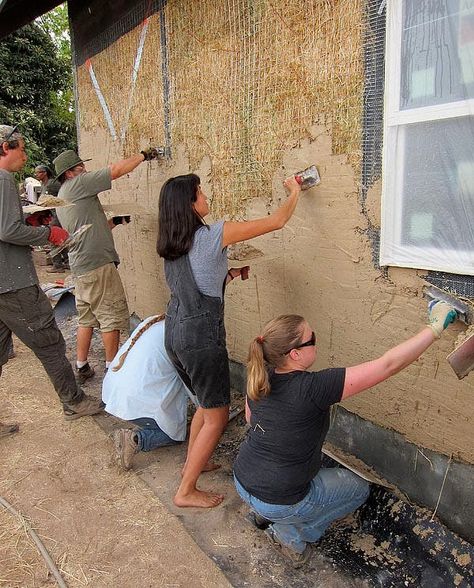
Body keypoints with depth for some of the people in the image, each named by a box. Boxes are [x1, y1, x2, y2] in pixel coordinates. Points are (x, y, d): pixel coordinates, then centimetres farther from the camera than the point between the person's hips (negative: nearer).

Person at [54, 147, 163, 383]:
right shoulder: (76, 184, -8)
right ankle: (112, 367, 9)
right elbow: (117, 170, -11)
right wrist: (144, 155, -1)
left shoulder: (62, 198, 20)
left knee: (86, 318, 16)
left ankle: (81, 367, 22)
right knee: (111, 317, 0)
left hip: (80, 266, 10)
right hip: (98, 264, -9)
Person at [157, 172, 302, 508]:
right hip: (201, 335, -8)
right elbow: (277, 222, -7)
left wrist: (227, 274, 21)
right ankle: (187, 491, 16)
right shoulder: (214, 234, -14)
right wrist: (294, 191, 9)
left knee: (206, 402, 27)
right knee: (217, 417, 7)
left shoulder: (171, 243, 8)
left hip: (174, 331, 8)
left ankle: (192, 463, 42)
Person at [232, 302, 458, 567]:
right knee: (358, 488, 16)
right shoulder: (313, 388, -31)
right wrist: (436, 327, -22)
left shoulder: (260, 377, -11)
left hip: (242, 482, 7)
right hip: (279, 503, -6)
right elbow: (388, 365, -29)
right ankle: (291, 534, 9)